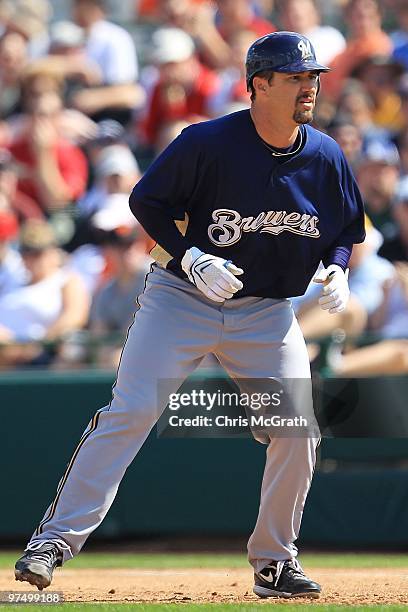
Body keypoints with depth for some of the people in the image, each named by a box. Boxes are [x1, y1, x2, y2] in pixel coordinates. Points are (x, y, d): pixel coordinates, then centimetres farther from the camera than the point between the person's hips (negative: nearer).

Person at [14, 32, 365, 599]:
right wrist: (191, 259, -20)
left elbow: (346, 229, 12)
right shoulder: (207, 143, -17)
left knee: (297, 433, -6)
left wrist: (336, 270, -8)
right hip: (182, 297, -4)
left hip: (267, 312, 4)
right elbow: (146, 200, -8)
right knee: (129, 412, -15)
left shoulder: (327, 158, -4)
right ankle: (56, 538, -12)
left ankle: (274, 561, 11)